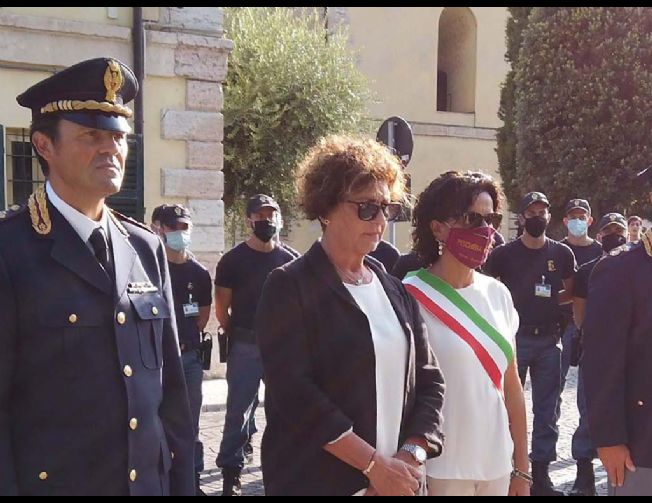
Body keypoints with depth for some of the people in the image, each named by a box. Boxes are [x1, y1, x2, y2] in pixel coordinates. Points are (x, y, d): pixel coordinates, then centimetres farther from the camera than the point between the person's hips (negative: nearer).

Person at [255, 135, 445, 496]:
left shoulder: (396, 292, 10)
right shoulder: (289, 287, -8)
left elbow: (428, 380, 6)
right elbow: (294, 391, -17)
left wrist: (410, 457, -10)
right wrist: (374, 463, -19)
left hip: (397, 482, 5)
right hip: (315, 481, -5)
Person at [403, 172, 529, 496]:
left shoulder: (498, 294, 4)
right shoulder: (410, 297, -12)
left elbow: (511, 386, 10)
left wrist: (522, 470, 11)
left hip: (497, 468, 5)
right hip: (438, 471, -5)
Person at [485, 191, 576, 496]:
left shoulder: (562, 254, 6)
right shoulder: (504, 254, -2)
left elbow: (571, 293, 13)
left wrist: (550, 299, -4)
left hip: (548, 339, 3)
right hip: (515, 336, -3)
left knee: (547, 408, 8)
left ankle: (540, 473, 17)